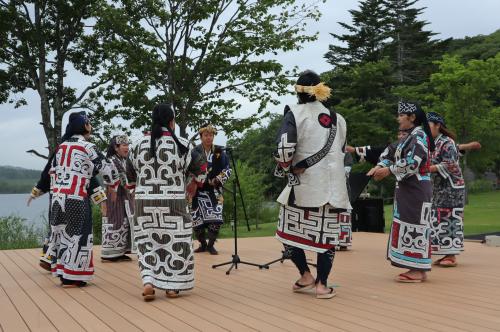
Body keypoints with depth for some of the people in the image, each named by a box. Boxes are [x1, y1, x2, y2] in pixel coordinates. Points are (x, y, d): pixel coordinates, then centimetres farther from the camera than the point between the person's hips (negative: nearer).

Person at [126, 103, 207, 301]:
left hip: (144, 201, 3)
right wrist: (194, 183, 22)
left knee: (147, 242, 13)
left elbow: (131, 172, 13)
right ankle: (172, 286, 13)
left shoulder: (140, 144, 1)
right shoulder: (180, 144, -7)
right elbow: (200, 167, 3)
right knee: (175, 243, 9)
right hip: (173, 203, -2)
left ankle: (148, 281, -2)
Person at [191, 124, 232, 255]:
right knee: (196, 219, 1)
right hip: (198, 190, 0)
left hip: (215, 190, 0)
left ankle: (211, 244, 5)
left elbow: (228, 170, 6)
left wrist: (217, 180, -7)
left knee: (215, 218, -12)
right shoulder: (195, 152, 0)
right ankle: (203, 244, 22)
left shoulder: (219, 152, 5)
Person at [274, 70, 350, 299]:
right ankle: (322, 284, 8)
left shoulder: (295, 113, -6)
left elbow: (283, 149, -17)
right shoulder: (337, 118, 11)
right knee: (327, 233, 8)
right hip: (333, 185, 4)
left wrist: (286, 168, 1)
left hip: (305, 184, -4)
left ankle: (305, 275, 15)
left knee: (289, 229, 14)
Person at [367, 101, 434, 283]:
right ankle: (416, 268, 16)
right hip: (406, 189, 9)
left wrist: (388, 171, -16)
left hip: (416, 189, -9)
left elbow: (412, 163, -22)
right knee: (407, 225, 11)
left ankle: (418, 270, -1)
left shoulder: (419, 137, -13)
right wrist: (379, 166, -2)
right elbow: (391, 153, 16)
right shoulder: (407, 138, 16)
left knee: (414, 225, -7)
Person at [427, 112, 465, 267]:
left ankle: (452, 257, -3)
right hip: (439, 189, 8)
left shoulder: (447, 143, -10)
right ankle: (447, 254, 12)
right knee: (440, 220, 7)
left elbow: (449, 165, -18)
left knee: (449, 219, -7)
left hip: (451, 188, -8)